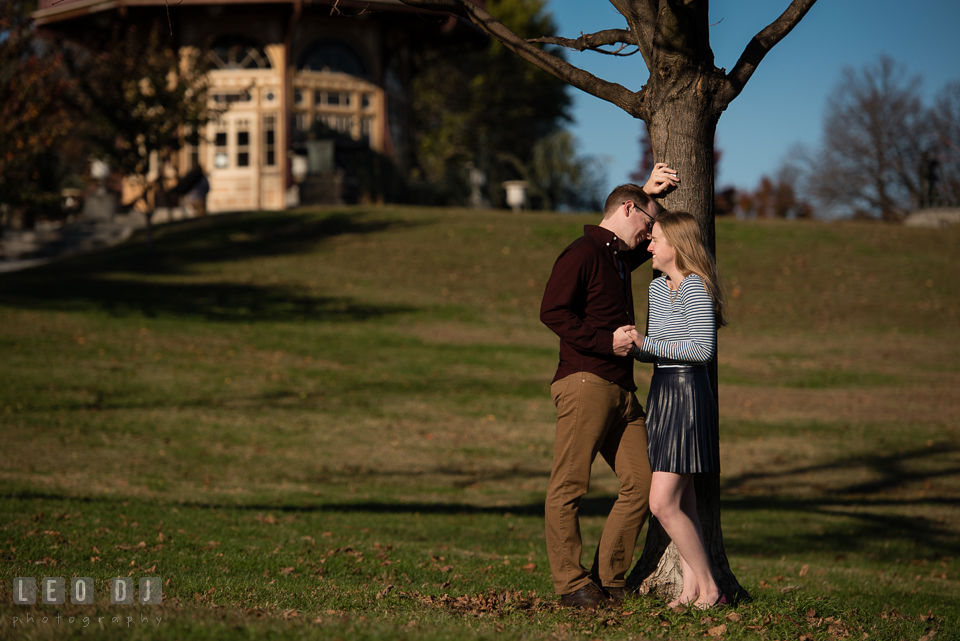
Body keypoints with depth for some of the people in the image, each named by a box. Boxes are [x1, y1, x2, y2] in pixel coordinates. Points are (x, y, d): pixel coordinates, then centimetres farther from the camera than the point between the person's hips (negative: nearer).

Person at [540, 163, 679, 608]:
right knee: (568, 487, -7)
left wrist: (651, 191, 30)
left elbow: (657, 243, 46)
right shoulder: (583, 254, -5)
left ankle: (609, 581, 9)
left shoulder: (621, 257, 24)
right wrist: (606, 341, -17)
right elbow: (552, 311, -15)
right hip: (585, 382, -9)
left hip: (622, 389, 9)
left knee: (641, 483, 1)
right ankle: (572, 585, -6)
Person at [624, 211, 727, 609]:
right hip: (662, 393, 9)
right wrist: (633, 346, 4)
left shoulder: (696, 288, -13)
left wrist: (646, 344, -19)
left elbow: (704, 349, -20)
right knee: (680, 502, 8)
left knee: (663, 504, -13)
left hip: (689, 394, -9)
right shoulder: (657, 288, 15)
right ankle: (691, 588, 11)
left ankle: (709, 589, -5)